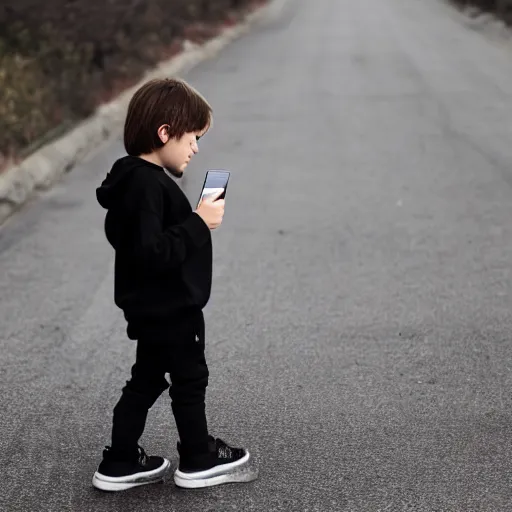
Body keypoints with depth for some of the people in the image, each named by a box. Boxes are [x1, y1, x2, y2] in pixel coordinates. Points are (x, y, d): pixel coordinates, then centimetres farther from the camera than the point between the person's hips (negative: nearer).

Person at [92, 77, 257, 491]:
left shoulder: (134, 178, 6)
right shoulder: (149, 185, -25)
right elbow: (150, 252, -31)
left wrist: (193, 221, 12)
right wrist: (199, 224, -25)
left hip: (153, 308, 10)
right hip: (170, 308, -10)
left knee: (147, 381, 16)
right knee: (190, 379, 8)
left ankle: (121, 464, 23)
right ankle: (200, 460, 24)